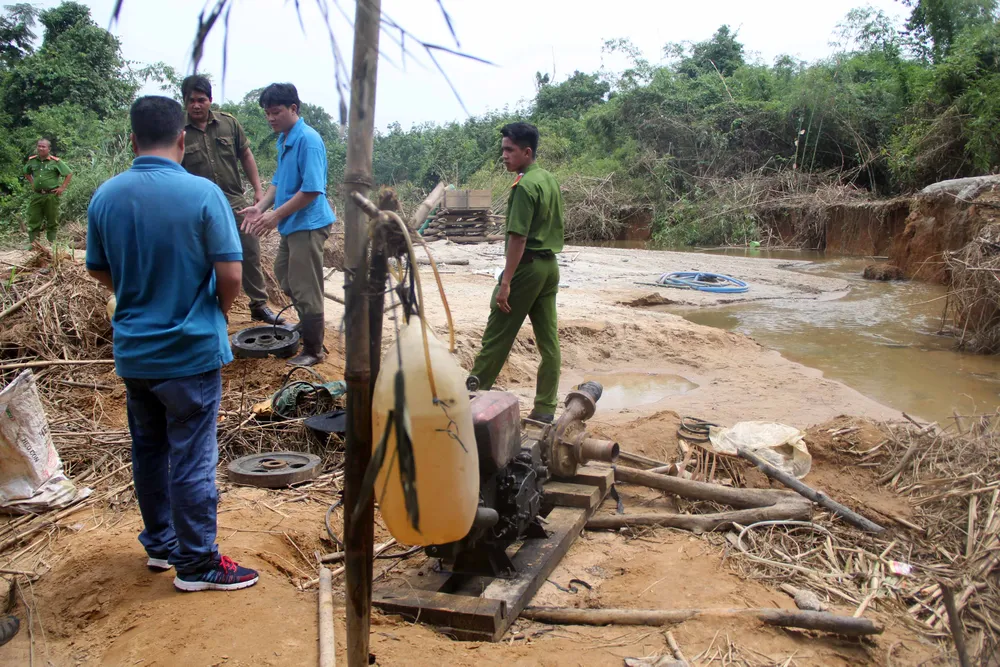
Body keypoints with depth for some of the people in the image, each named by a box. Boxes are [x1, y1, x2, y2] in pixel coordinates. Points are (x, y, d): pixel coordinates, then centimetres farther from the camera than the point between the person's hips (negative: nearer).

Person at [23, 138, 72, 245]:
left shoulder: (55, 161, -7)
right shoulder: (32, 160, 6)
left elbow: (69, 174, -5)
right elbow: (26, 173, 25)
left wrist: (62, 187, -9)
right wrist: (32, 183, 13)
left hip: (51, 195, -4)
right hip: (37, 195, 4)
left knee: (52, 222, 5)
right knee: (33, 220, 4)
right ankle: (32, 244, 9)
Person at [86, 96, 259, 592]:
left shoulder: (106, 196, -1)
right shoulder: (202, 193, -16)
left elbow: (99, 270, 9)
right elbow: (230, 273, -17)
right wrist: (220, 308, 2)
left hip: (133, 350, 5)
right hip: (191, 350, -5)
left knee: (148, 450, 19)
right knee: (192, 459, 4)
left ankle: (159, 543, 34)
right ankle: (196, 564, 15)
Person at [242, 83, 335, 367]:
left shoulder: (308, 140, -19)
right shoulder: (283, 139, 10)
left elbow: (312, 189, -24)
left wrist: (276, 215, -20)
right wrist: (260, 207, 3)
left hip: (308, 224, -10)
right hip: (292, 224, 10)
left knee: (305, 288, -2)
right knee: (284, 275, 23)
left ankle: (313, 351, 12)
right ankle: (310, 322, 41)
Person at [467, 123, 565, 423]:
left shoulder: (525, 186, -15)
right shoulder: (550, 180, 12)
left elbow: (518, 238, -20)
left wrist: (505, 282, -20)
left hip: (527, 266, -9)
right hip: (550, 266, 9)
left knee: (498, 335, 2)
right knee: (549, 338, 6)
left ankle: (474, 391, 13)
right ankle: (545, 408, 11)